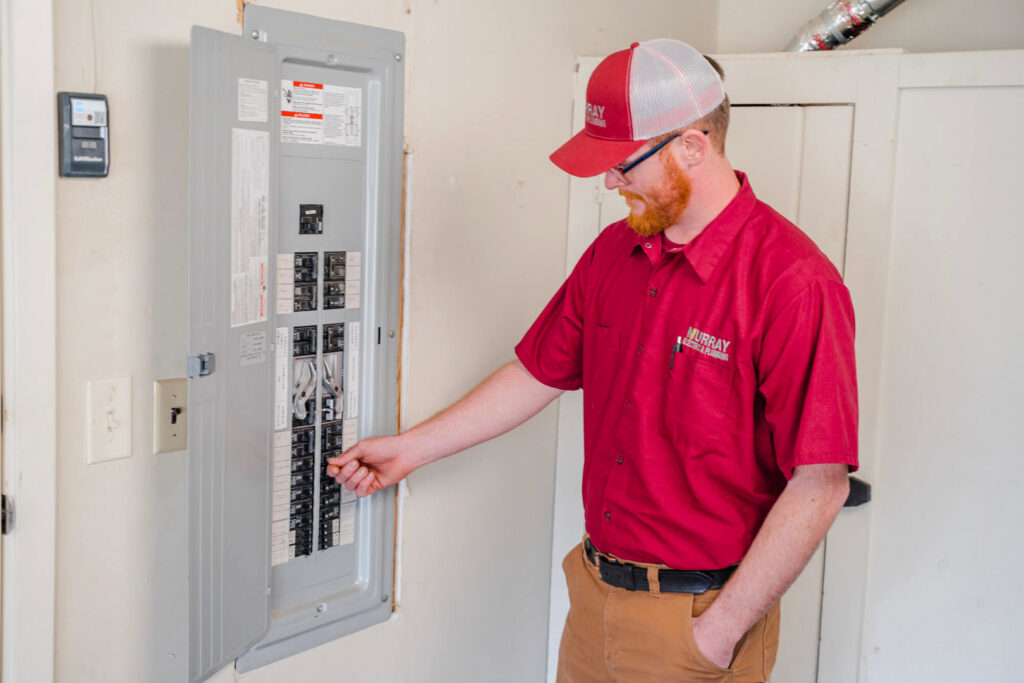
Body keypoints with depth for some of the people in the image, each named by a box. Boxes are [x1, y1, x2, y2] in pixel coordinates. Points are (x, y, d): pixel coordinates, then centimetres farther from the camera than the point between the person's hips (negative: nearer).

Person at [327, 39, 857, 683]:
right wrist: (411, 448, 15)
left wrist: (721, 631, -16)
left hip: (699, 618, -6)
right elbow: (539, 373, 13)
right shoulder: (613, 252, 3)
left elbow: (819, 486, -19)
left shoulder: (794, 283, -19)